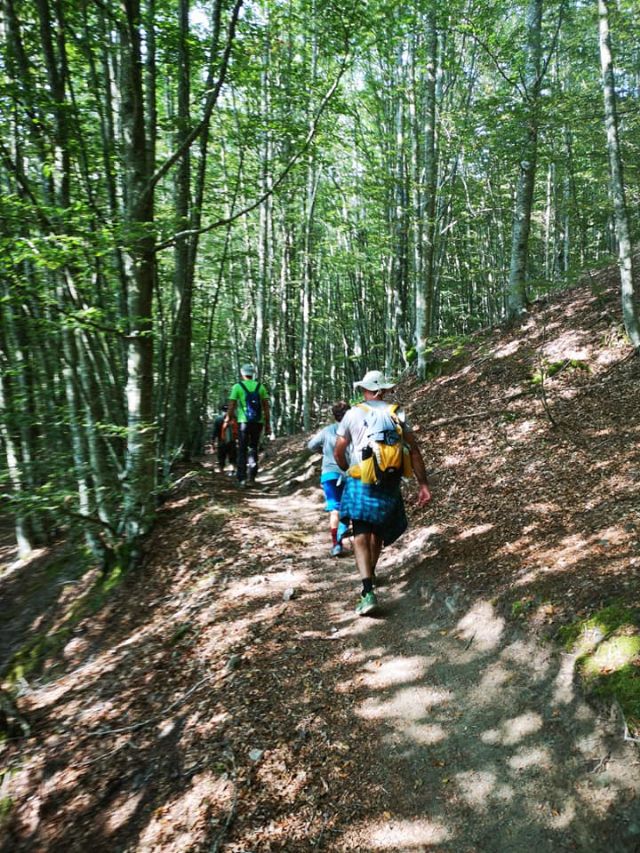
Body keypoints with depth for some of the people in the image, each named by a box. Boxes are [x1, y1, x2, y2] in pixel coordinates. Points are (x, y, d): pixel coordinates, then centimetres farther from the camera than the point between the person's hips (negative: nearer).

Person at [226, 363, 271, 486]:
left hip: (243, 422, -2)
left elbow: (231, 406, -5)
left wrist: (228, 419, 7)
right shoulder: (260, 386, 6)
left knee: (242, 450, 6)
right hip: (258, 422, 2)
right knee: (253, 448, 14)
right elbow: (266, 407, 3)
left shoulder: (237, 386, -1)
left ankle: (241, 478, 2)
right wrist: (268, 424, 7)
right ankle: (252, 475, 2)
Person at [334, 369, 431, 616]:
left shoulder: (353, 414, 2)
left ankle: (368, 592, -21)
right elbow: (414, 450, -1)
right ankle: (370, 574, 41)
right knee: (378, 531, 23)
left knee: (361, 537, -7)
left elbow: (338, 453, 5)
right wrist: (423, 484, 2)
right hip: (390, 483, 3)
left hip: (361, 482, -3)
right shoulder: (396, 414, 5)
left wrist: (347, 471, 26)